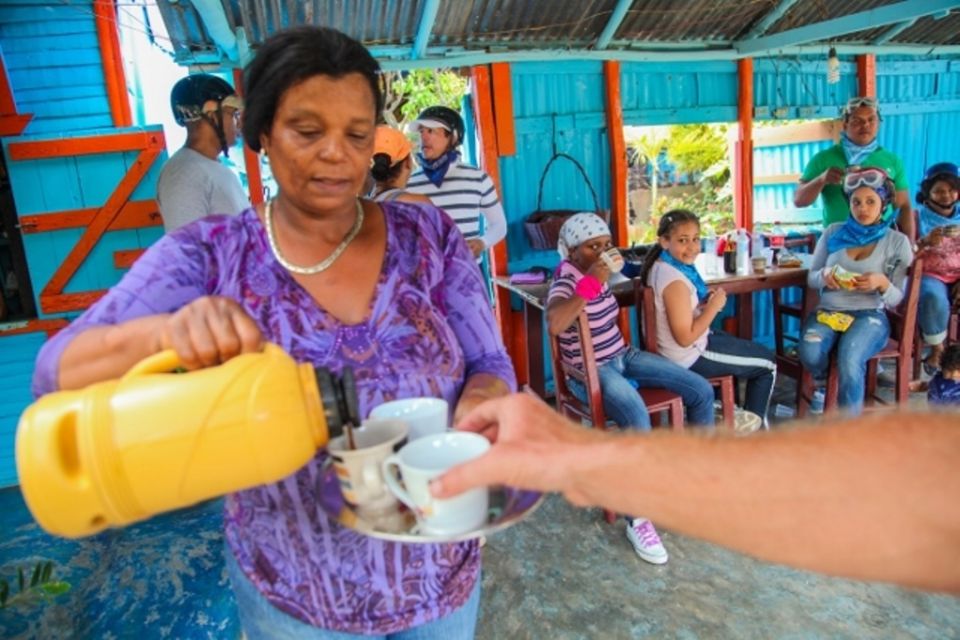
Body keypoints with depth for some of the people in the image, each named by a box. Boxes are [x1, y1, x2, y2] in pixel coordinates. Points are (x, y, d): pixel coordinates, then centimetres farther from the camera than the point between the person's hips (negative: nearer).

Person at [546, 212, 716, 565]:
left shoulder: (597, 274, 5)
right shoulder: (566, 282, -19)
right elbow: (554, 325, -41)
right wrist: (591, 283, -37)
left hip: (623, 356, 9)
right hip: (591, 371, -8)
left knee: (701, 390, 0)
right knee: (638, 423, -35)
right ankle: (638, 520, -19)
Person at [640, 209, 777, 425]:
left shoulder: (662, 265, -1)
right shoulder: (675, 281, -30)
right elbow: (685, 338, -28)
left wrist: (705, 300, -1)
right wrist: (714, 305, -19)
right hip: (689, 357, -9)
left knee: (760, 351, 30)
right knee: (768, 364, 11)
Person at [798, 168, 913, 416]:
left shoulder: (898, 242, 4)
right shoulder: (833, 232, 8)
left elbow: (896, 299, 3)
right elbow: (810, 279, 11)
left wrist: (882, 283, -20)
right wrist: (824, 275, -13)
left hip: (870, 315, -1)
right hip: (827, 312, 2)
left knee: (849, 361, -34)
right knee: (810, 354, -31)